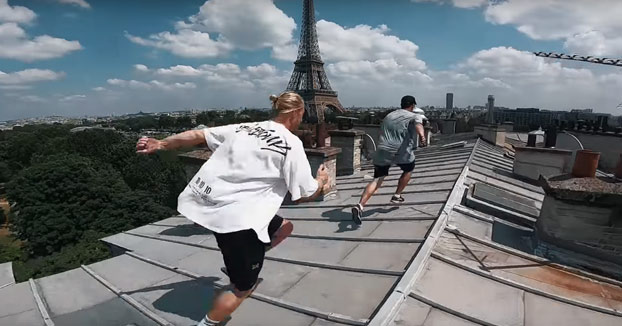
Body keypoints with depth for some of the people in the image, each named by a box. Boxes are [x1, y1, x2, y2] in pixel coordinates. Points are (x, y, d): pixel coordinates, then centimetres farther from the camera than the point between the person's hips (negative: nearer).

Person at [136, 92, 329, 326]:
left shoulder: (245, 127, 9)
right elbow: (303, 195, -5)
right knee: (242, 288, 13)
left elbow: (198, 135, 13)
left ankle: (237, 266, 34)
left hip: (209, 205, 8)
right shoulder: (291, 143, -8)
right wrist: (321, 180, 15)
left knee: (284, 227, 23)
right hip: (237, 217, -8)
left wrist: (160, 144, 22)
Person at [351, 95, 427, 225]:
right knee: (408, 170, 28)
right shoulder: (414, 116, 9)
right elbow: (418, 124, -16)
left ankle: (360, 206, -18)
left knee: (377, 180, 0)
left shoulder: (388, 116, 26)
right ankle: (397, 196, 32)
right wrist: (422, 136, -35)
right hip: (402, 152, -3)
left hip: (382, 151, 4)